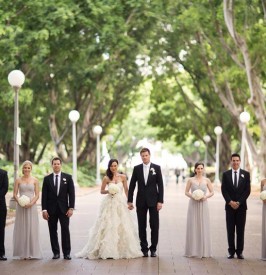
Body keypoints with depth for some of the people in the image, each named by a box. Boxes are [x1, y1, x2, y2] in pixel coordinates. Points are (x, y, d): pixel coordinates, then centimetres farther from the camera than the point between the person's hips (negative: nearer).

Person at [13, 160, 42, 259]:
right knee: (21, 228, 1)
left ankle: (31, 252, 6)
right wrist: (19, 202, -14)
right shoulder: (18, 180, 5)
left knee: (32, 228, -1)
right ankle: (22, 252, 6)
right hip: (20, 207, 0)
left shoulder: (35, 180, 5)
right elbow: (15, 194, 3)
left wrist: (31, 203, -14)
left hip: (31, 207, 0)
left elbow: (37, 195, 2)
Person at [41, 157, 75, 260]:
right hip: (51, 209, 1)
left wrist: (71, 208, -7)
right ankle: (56, 252, 11)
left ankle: (67, 253, 2)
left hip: (63, 209, -1)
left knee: (65, 230, -3)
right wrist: (44, 209, -4)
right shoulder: (47, 178, 6)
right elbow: (44, 195, 4)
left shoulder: (68, 177, 4)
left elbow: (71, 193, 1)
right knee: (53, 231, 4)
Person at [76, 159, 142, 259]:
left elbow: (126, 190, 10)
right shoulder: (106, 178, 0)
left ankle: (123, 249, 12)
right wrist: (108, 191, -12)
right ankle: (108, 250, 0)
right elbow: (102, 191, 7)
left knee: (122, 226, 1)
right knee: (108, 226, -4)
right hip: (109, 203, -2)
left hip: (121, 203, 2)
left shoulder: (123, 177, 4)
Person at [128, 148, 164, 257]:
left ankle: (153, 248, 8)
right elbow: (132, 185, 6)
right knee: (142, 226, 4)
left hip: (153, 201, -1)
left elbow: (160, 185, -1)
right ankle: (144, 248, 11)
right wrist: (130, 201, 2)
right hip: (141, 202, 1)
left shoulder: (156, 168, 1)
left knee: (154, 225, 0)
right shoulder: (137, 168, 5)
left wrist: (160, 201, -7)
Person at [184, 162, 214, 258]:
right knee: (193, 226, 0)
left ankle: (203, 251, 8)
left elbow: (212, 192, 8)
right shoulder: (190, 180, 2)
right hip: (193, 204, 0)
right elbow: (186, 192, 5)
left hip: (203, 204, 1)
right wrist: (192, 196, -13)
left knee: (203, 226, 1)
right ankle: (192, 251, 6)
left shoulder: (206, 180, 3)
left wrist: (206, 196, -10)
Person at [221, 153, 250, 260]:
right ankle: (231, 251, 7)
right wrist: (230, 202, -11)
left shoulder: (246, 174, 3)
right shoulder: (226, 174, 5)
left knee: (240, 230, 1)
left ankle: (240, 251, 6)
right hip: (229, 206, 0)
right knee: (230, 230, 2)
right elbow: (223, 190, 0)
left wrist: (239, 202, -10)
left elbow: (247, 190, -1)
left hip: (241, 206, 0)